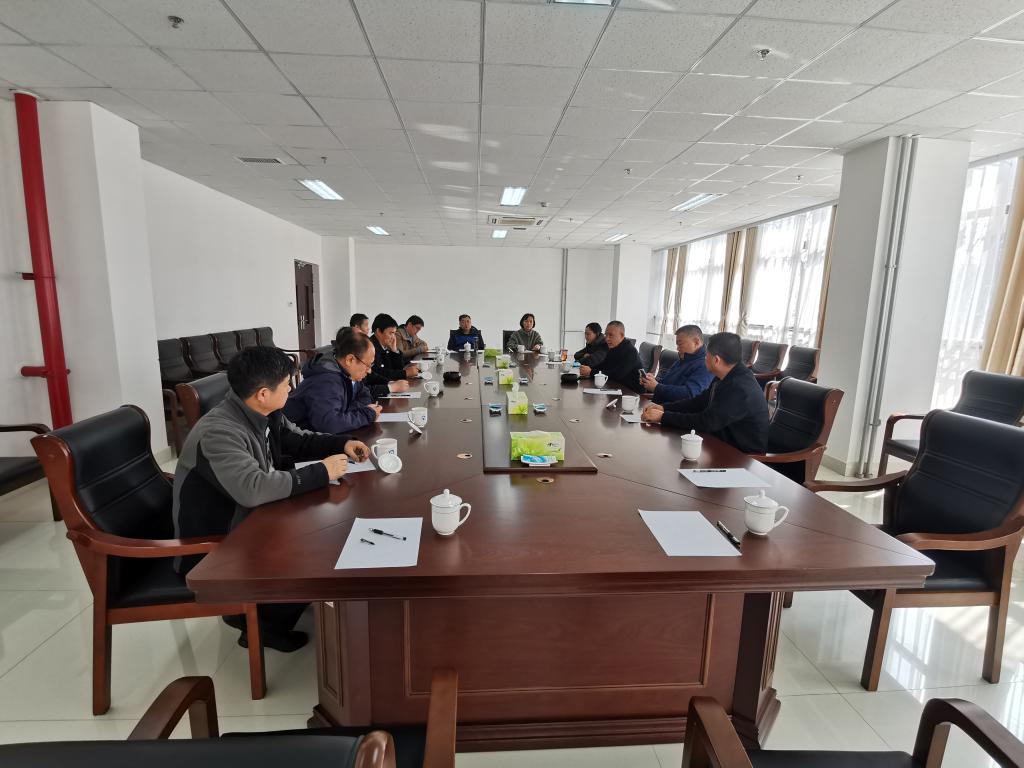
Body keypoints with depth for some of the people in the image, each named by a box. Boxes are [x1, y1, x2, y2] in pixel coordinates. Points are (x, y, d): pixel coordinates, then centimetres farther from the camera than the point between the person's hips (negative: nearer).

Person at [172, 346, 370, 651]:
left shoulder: (265, 414, -4)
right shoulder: (218, 433, -31)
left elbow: (298, 440, 12)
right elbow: (252, 489, -42)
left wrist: (342, 443, -5)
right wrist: (321, 472, -33)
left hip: (248, 521, 9)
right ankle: (261, 622, 12)